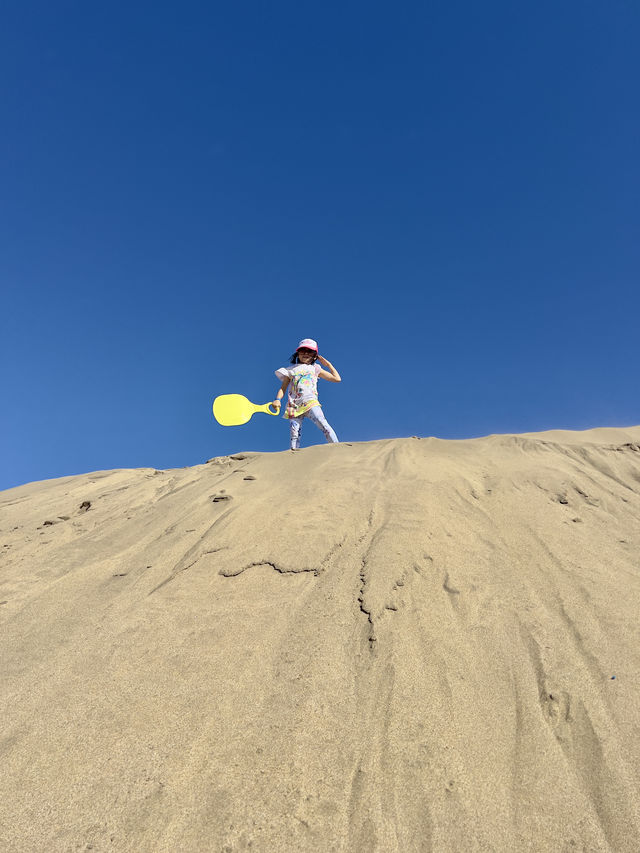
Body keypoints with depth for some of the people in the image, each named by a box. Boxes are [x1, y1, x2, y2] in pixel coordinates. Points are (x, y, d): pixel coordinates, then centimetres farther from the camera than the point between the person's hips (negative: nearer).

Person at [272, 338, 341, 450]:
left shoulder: (315, 369, 22)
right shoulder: (290, 370, 22)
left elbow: (337, 378, 22)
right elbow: (283, 388, 16)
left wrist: (328, 364, 25)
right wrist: (277, 399, -2)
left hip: (310, 403, -1)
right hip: (294, 405, 2)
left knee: (323, 424, -22)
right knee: (294, 432, -13)